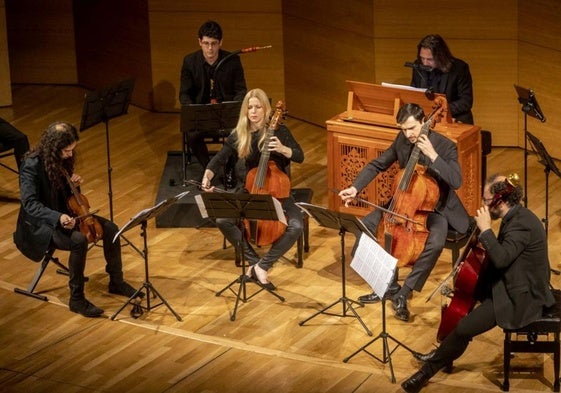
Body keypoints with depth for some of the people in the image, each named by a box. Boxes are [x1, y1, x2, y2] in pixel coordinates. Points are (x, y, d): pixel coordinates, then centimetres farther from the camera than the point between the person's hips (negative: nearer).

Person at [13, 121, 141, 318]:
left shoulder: (62, 159, 1)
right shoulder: (32, 165, -23)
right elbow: (30, 203, -28)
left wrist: (74, 183, -7)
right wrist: (57, 217, -41)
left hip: (65, 214, 8)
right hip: (41, 223, -8)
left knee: (110, 228, -4)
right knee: (79, 240, -33)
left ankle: (116, 281, 13)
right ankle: (76, 299, -21)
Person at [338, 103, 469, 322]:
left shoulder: (445, 146, -20)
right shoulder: (402, 140, -5)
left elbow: (456, 181, -31)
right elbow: (377, 165, 5)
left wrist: (432, 156, -38)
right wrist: (355, 188, -9)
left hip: (435, 207, -6)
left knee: (436, 244, -36)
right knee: (366, 226, -8)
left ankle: (403, 294, -21)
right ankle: (389, 285, 1)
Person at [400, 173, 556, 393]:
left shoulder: (521, 223, -25)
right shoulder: (516, 217, 6)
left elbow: (501, 258, -37)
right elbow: (504, 254, 19)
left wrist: (485, 229, -29)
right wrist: (485, 248, 3)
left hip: (521, 300, -11)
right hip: (513, 286, 11)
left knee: (463, 328, -16)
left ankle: (429, 370, 1)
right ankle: (445, 352, 27)